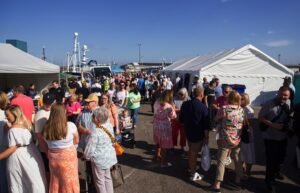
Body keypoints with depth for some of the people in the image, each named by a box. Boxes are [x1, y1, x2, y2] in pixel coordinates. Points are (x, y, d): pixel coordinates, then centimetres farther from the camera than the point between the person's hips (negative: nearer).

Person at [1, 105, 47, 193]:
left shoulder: (13, 129, -20)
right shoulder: (26, 123, 1)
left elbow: (12, 149, -19)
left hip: (18, 156, -7)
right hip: (30, 154, 7)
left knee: (18, 184, 9)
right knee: (34, 178, 18)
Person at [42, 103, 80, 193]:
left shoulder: (46, 128, -12)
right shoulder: (71, 126, -19)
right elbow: (76, 141, -5)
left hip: (53, 158, 3)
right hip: (68, 158, -3)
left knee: (55, 182, 22)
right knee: (69, 182, 15)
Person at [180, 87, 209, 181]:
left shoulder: (185, 104, -2)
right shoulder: (203, 107, -19)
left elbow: (181, 119, 8)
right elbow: (206, 125, -16)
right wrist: (206, 137, -8)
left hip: (188, 131, 6)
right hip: (198, 134, -6)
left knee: (190, 150, 24)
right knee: (194, 153, 5)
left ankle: (190, 167, 41)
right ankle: (193, 174, 19)